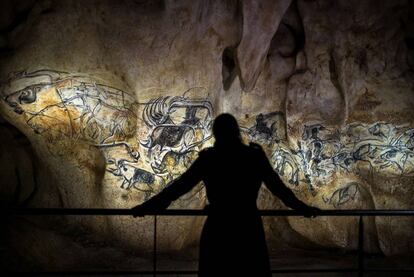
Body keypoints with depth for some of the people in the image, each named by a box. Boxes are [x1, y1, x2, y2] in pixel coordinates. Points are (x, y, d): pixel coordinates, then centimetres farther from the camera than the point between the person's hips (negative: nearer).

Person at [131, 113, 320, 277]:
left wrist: (147, 207, 9)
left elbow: (179, 186, 1)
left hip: (218, 230, 0)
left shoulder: (208, 158, -3)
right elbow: (278, 187, 7)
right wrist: (303, 208, 21)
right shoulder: (255, 155, 0)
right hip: (248, 230, 1)